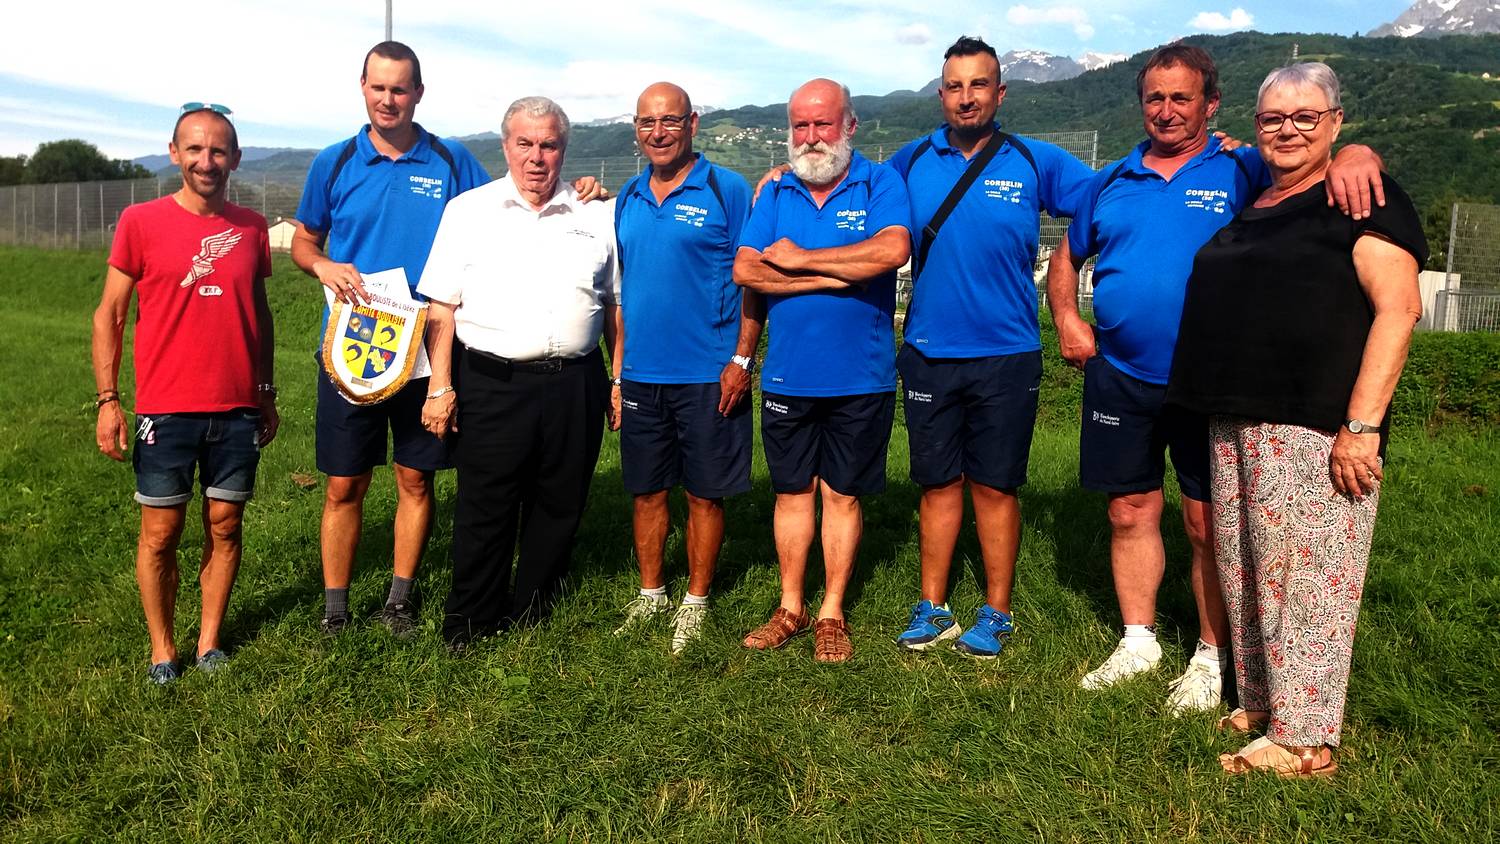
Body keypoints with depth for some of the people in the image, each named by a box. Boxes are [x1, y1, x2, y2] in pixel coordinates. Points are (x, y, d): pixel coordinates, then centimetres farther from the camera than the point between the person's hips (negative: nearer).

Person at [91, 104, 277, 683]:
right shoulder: (141, 222, -3)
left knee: (225, 527, 9)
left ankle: (210, 642, 23)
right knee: (160, 533, 5)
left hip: (238, 411, 2)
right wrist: (107, 400, -6)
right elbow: (108, 315, 0)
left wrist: (268, 393, 13)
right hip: (165, 411, -2)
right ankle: (162, 650, 20)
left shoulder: (251, 228, 5)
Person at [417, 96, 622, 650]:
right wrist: (440, 387, -4)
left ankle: (531, 614, 28)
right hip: (492, 383, -2)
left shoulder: (595, 217, 11)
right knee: (485, 511, 4)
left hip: (575, 384, 2)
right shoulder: (469, 210, 6)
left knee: (559, 508, 10)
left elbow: (615, 306, 15)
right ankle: (470, 625, 20)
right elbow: (441, 307, 3)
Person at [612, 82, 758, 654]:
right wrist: (617, 367, 12)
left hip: (708, 375, -4)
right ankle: (650, 595, 28)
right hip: (641, 374, 5)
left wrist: (742, 359, -13)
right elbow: (618, 288, 17)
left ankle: (695, 602, 21)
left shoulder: (727, 190, -4)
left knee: (704, 494, 5)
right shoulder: (627, 198, 12)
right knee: (646, 492, 12)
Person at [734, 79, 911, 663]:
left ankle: (831, 614, 21)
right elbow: (746, 270, -7)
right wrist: (835, 277, -15)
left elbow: (891, 251, -22)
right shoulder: (775, 193, 7)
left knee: (842, 494, 8)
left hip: (859, 377, -3)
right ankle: (791, 608, 25)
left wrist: (800, 259, -14)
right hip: (787, 375, 3)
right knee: (792, 491, 12)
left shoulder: (879, 184, -2)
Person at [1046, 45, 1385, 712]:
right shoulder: (1112, 182, 11)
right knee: (1131, 512, 11)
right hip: (1119, 377, 3)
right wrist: (1067, 319, 5)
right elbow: (1068, 258, 21)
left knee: (1207, 522, 4)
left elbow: (1319, 155, -9)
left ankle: (1212, 656, 19)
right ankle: (1138, 641, 26)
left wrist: (1353, 155, -32)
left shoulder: (1242, 171, 0)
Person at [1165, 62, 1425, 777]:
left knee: (1306, 575, -4)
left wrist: (1361, 426, -20)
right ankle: (1260, 705, 26)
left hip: (1315, 429, -8)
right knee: (1244, 570, 12)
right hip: (1237, 423, 8)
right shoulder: (1249, 207, 18)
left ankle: (1303, 741, 5)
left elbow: (1397, 310, -13)